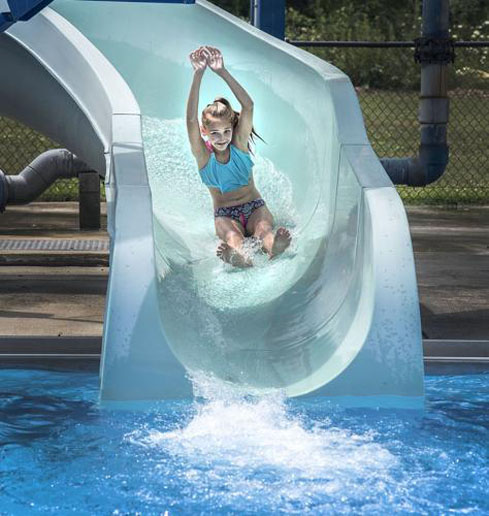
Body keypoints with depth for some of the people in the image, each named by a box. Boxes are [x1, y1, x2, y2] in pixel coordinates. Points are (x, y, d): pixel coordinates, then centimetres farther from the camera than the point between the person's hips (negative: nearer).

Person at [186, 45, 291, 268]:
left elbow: (248, 106, -18)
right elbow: (191, 120, -23)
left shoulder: (239, 144, -3)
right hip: (224, 214, -1)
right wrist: (198, 76, -35)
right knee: (232, 236, -35)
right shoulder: (203, 154, -6)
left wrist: (222, 72, -28)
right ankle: (237, 256, -69)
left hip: (254, 207, 1)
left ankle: (272, 246, -66)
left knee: (264, 227, -34)